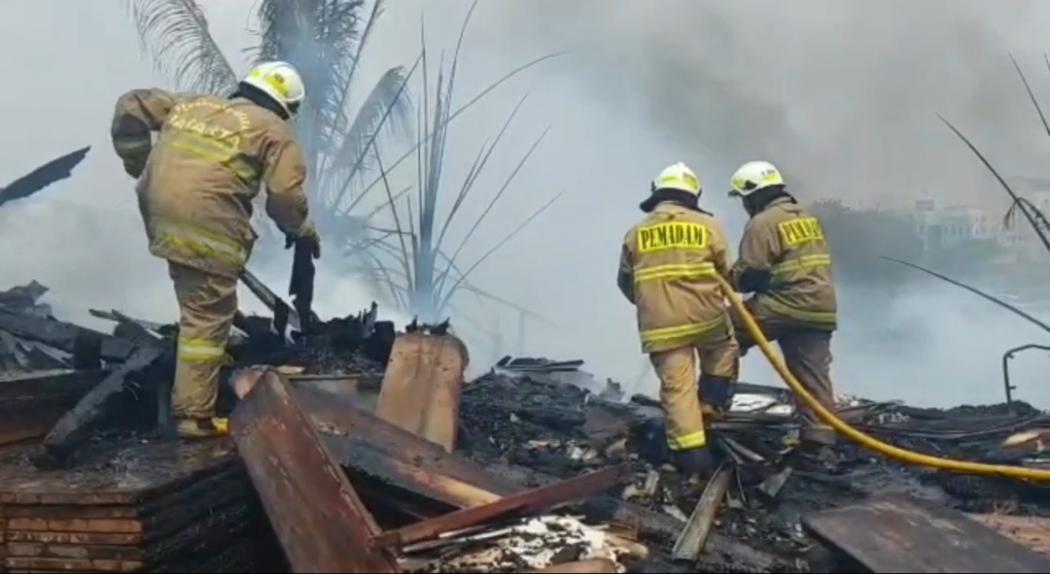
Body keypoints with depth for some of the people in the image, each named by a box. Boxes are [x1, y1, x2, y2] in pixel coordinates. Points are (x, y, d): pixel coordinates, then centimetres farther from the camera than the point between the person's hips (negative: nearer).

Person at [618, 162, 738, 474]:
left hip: (660, 327, 1)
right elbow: (726, 273, 7)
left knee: (676, 386, 2)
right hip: (707, 317, -1)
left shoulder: (635, 234, 10)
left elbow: (625, 282, 17)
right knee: (724, 349, 29)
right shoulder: (707, 225, 4)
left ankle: (691, 450, -2)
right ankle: (713, 403, 19)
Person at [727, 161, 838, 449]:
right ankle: (819, 434, 5)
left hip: (784, 307, -8)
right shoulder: (807, 218, 22)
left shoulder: (763, 222, -8)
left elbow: (748, 274, -14)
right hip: (820, 308, 8)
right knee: (813, 374, 8)